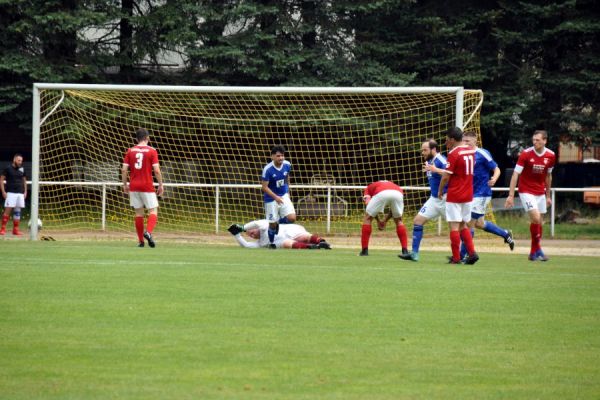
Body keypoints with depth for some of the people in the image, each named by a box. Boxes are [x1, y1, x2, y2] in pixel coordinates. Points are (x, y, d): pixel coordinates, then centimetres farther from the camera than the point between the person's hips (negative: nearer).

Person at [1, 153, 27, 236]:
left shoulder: (22, 169, 11)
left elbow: (24, 180, 22)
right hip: (10, 193, -5)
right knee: (7, 210, -11)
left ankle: (15, 229, 9)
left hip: (20, 193, 5)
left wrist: (25, 191, 13)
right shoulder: (8, 168, -2)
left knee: (17, 211, 4)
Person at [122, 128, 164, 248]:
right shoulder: (152, 151, -4)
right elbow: (156, 170, -10)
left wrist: (125, 185, 11)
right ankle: (148, 232, -24)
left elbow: (124, 170, 1)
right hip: (147, 186, -3)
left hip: (134, 187, 3)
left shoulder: (130, 151, 5)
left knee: (139, 213, 9)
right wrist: (160, 185, 0)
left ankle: (140, 240, 8)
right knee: (153, 211, 2)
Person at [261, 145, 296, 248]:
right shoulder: (268, 169, -23)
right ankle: (271, 243, 28)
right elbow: (265, 187, -19)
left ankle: (279, 222, 21)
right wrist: (276, 197, -29)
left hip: (284, 196, 4)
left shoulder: (287, 165, -8)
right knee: (272, 223, 1)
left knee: (292, 218, -12)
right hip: (271, 198, -4)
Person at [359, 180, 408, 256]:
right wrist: (385, 221, 34)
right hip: (398, 193, 3)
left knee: (367, 219, 17)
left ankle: (364, 250, 12)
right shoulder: (392, 184, 43)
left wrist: (378, 220, 18)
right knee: (398, 221, 27)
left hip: (381, 193, -3)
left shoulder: (368, 188, 35)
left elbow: (368, 203, 14)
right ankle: (405, 250, 20)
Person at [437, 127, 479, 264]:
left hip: (454, 195, -7)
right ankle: (472, 252, 3)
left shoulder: (454, 154, -14)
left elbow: (446, 176, -14)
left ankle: (455, 257, -1)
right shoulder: (471, 151, 8)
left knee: (454, 226, -2)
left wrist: (440, 191, 1)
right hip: (468, 195, 7)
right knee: (463, 225, 15)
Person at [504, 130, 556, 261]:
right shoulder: (526, 154, -14)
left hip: (540, 193, 5)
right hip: (526, 191, -5)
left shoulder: (551, 156, -2)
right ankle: (537, 249, -6)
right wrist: (511, 195, -18)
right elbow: (515, 174, -13)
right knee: (536, 218, -20)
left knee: (539, 222, 6)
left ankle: (534, 252, 17)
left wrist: (548, 195, 15)